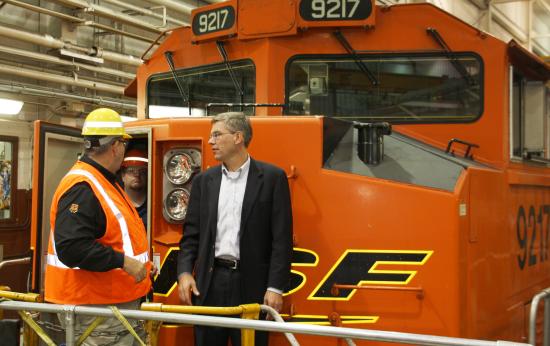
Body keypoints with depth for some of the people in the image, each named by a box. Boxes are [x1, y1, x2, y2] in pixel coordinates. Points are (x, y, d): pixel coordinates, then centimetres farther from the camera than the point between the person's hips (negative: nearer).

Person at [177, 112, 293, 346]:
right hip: (209, 283, 4)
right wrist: (184, 273, -4)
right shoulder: (204, 181, 11)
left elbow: (282, 238, -5)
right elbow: (191, 233, 11)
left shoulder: (272, 177, -1)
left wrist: (275, 287, -10)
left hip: (251, 284, -3)